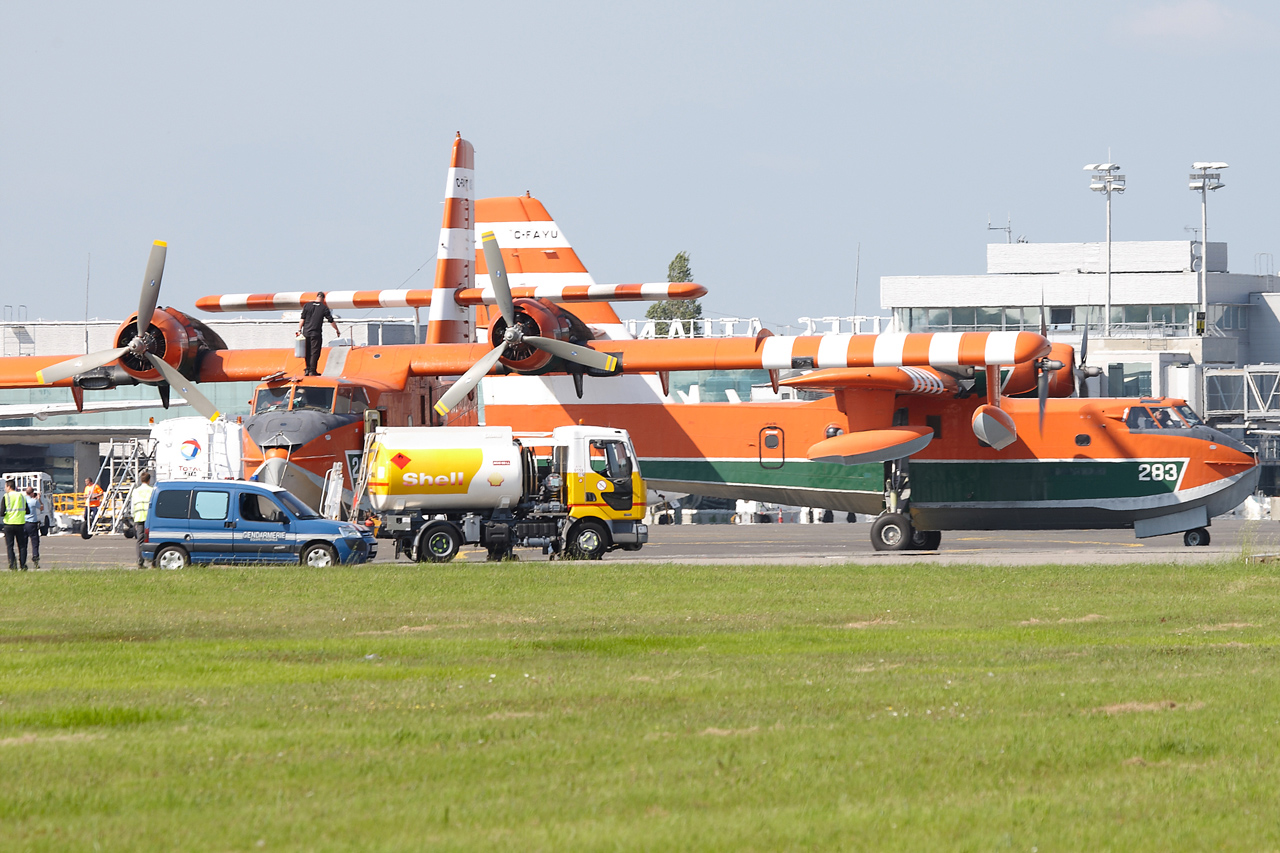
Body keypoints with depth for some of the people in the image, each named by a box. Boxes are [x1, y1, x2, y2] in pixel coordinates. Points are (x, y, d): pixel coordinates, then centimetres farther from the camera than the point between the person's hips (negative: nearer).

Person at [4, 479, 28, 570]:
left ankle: (13, 566, -6)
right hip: (20, 524, 3)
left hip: (9, 524, -3)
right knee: (22, 546, 9)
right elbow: (27, 511, 8)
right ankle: (23, 565, 6)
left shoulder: (6, 497, -8)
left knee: (9, 546, 3)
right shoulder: (22, 496, 5)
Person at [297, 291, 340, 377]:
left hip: (306, 332, 3)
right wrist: (337, 330, 18)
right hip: (316, 333, -3)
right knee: (315, 352, 0)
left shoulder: (307, 305, 6)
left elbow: (302, 319, 1)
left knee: (307, 353, 12)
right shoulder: (324, 308, 0)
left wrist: (299, 330, 4)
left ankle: (307, 370, 15)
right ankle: (312, 371, -3)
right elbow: (331, 321, 5)